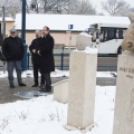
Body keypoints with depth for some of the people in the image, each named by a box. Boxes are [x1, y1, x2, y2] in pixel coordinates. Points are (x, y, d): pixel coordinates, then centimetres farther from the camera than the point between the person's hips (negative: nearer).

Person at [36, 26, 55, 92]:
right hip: (44, 58, 9)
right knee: (45, 73, 14)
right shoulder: (44, 38, 16)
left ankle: (48, 88, 2)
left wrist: (40, 52, -7)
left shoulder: (50, 38, -13)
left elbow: (47, 48, -20)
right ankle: (47, 86, 23)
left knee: (46, 73, -5)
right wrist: (38, 50, -3)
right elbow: (41, 46, 18)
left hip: (47, 59, -9)